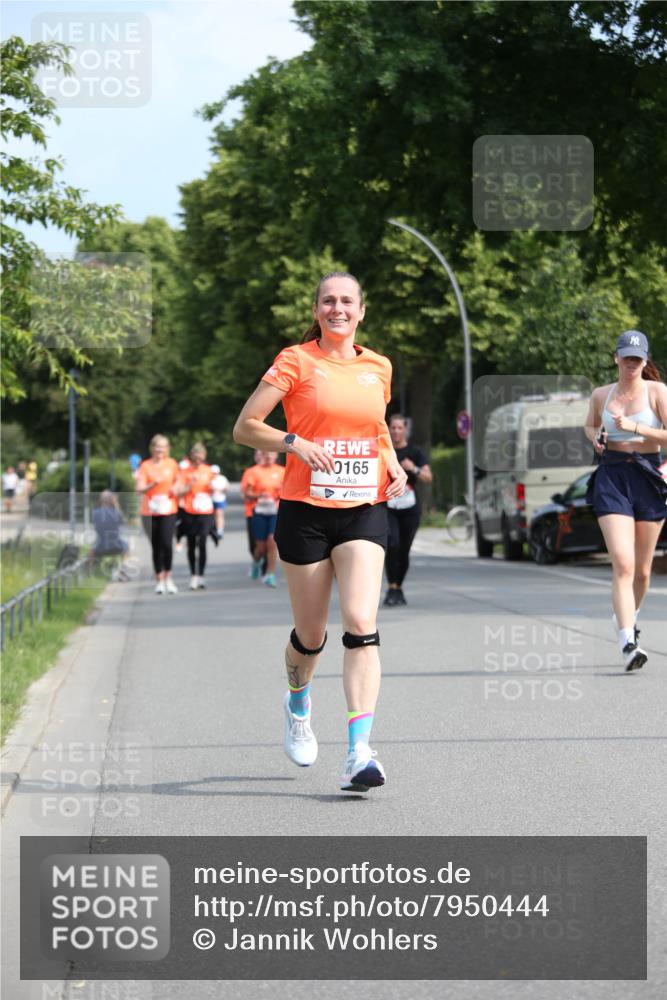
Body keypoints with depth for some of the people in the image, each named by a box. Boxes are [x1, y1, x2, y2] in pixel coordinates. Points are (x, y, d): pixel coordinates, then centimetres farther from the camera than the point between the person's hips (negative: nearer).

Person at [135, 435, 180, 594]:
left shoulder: (172, 464, 6)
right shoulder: (145, 466, -1)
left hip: (169, 511, 0)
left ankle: (168, 578, -2)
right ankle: (159, 581, 14)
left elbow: (177, 480, 22)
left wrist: (175, 489, 0)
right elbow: (140, 489, -9)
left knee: (167, 543, -15)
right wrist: (153, 484, -26)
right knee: (156, 546, 4)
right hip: (150, 512, 0)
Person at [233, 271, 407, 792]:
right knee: (311, 635, 8)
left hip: (365, 510, 2)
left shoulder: (378, 367, 10)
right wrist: (296, 443, -18)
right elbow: (245, 427, -3)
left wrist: (392, 461, 9)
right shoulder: (296, 361, -2)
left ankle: (359, 752, -20)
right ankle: (298, 704, 42)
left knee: (361, 626, -16)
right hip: (306, 510, -2)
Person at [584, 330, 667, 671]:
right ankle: (628, 644, -23)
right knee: (623, 565, -16)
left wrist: (634, 427, -18)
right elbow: (590, 425, 28)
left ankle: (629, 615, 43)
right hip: (611, 479, 0)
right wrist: (595, 438, 5)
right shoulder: (601, 395, 8)